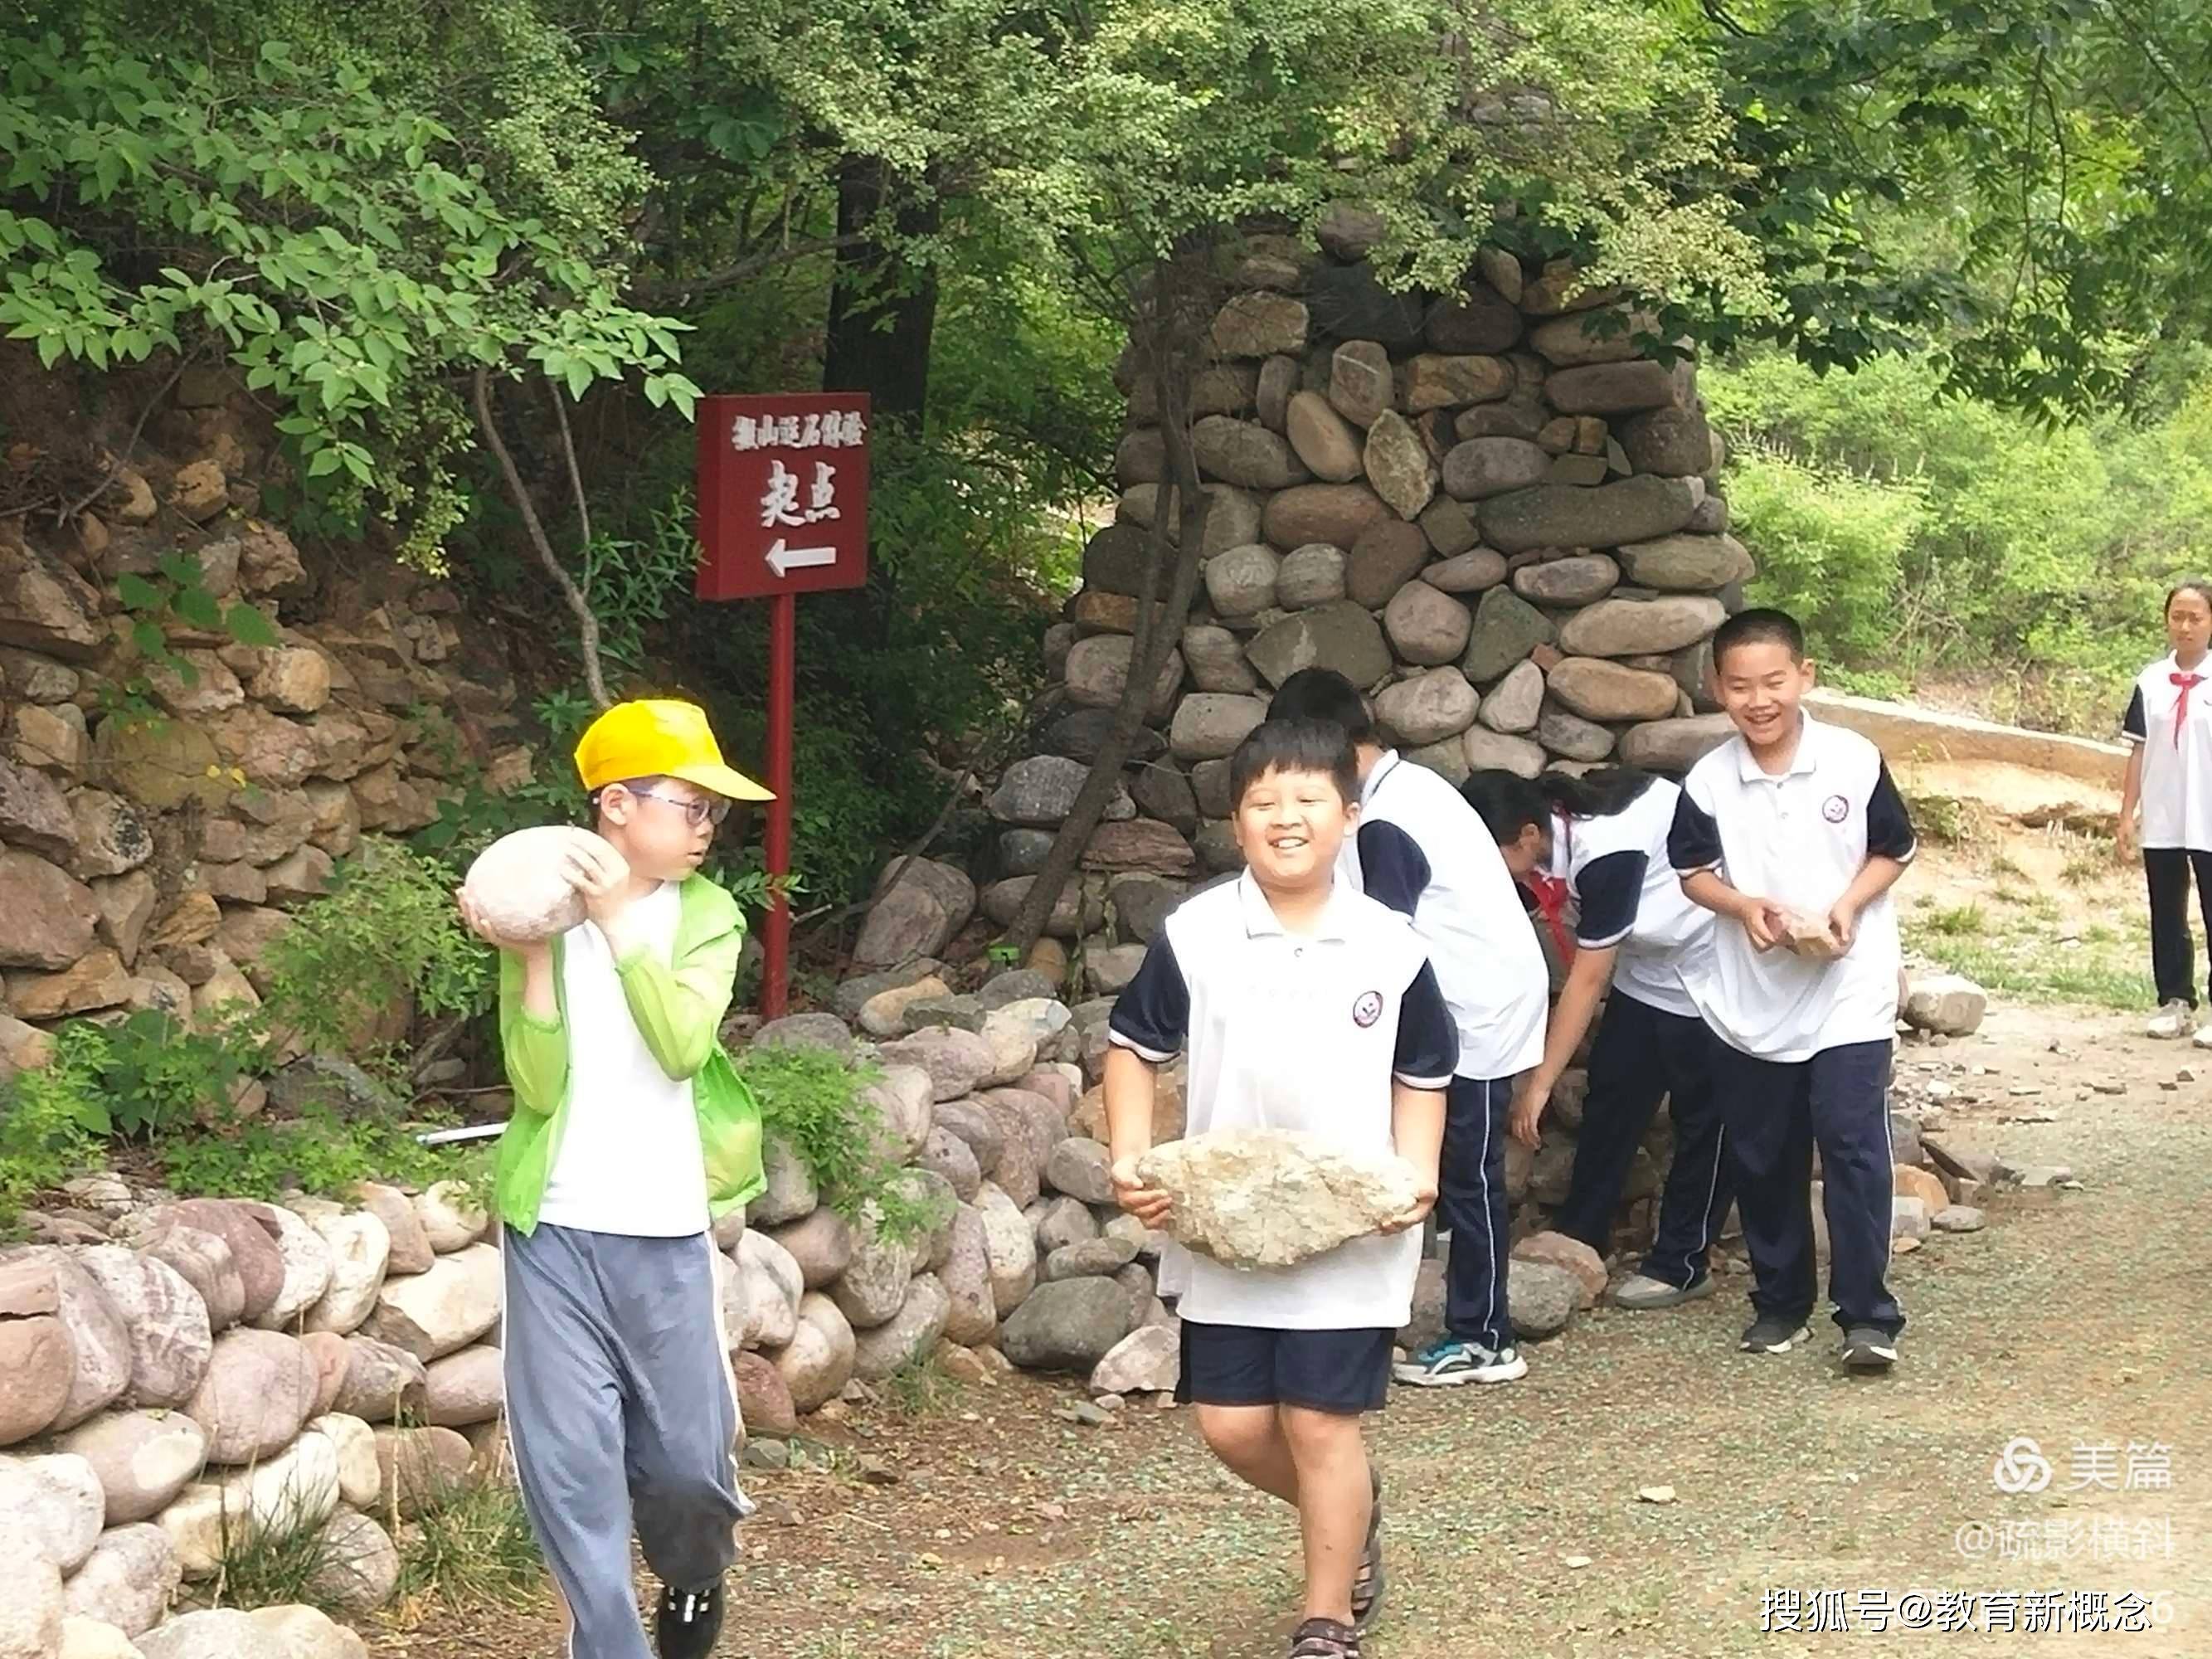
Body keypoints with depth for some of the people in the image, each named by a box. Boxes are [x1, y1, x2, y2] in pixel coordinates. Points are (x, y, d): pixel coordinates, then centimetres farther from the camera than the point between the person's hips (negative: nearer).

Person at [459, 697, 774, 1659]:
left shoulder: (707, 917, 2)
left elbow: (682, 1048, -16)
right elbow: (538, 1085, -8)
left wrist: (619, 923, -22)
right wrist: (529, 957, -20)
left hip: (667, 1232, 1)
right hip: (556, 1228, -1)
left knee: (688, 1456, 8)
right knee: (569, 1459, 0)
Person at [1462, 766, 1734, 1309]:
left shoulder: (1607, 851, -34)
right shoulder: (1552, 832, -10)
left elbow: (1587, 980, -29)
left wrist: (1541, 1083, -24)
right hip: (1648, 966, 8)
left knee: (1702, 1118, 2)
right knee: (1610, 1100, 7)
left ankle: (1680, 1264, 10)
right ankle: (1577, 1243, 15)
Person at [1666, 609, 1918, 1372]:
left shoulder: (1855, 762, -10)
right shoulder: (1709, 781, -6)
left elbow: (1892, 851, 1)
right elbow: (1692, 869, 5)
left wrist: (1848, 906, -16)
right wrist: (1744, 906, -14)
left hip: (1848, 996, -3)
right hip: (1751, 1001, 3)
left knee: (1853, 1147, -8)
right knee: (1763, 1159, 12)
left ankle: (1867, 1313, -2)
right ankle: (1780, 1302, 26)